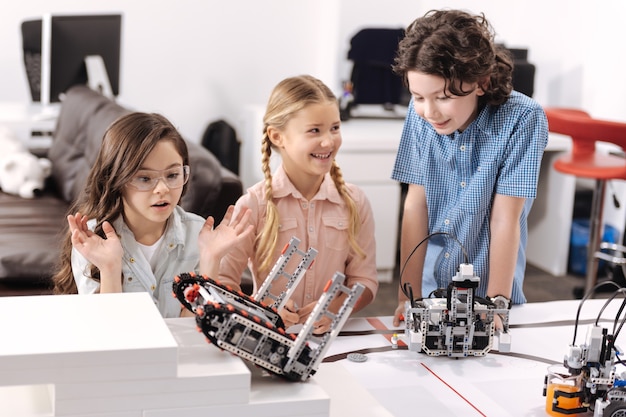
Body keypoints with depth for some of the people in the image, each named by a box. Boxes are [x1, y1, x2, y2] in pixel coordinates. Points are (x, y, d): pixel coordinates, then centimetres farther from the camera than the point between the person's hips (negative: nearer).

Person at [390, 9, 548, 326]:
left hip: (487, 295, -2)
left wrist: (496, 303, -16)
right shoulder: (420, 114, -7)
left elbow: (505, 219, -15)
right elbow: (416, 206, -6)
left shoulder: (522, 119, -16)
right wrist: (409, 297, -10)